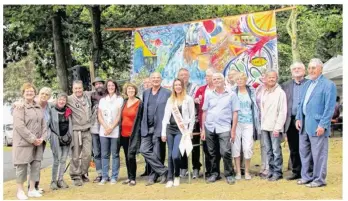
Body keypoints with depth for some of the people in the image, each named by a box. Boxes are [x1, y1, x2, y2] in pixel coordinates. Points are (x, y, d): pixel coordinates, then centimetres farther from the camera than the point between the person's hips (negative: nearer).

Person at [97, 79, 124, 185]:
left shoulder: (119, 99, 3)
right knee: (104, 155, 5)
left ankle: (114, 177, 8)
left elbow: (119, 115, -3)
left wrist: (111, 128, -10)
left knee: (115, 154, 1)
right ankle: (104, 176, 12)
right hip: (103, 131, 3)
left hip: (115, 131, -3)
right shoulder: (102, 100, 14)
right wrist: (106, 127, -7)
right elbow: (99, 115, 8)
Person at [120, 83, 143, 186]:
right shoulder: (124, 102, 10)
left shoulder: (139, 103, -6)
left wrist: (137, 133, -8)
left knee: (131, 156, -11)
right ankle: (129, 177, 19)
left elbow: (140, 119, -5)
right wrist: (120, 130, 13)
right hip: (124, 133, 6)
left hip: (133, 134, -6)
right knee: (127, 156, 10)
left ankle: (133, 178, 0)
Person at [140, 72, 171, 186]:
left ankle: (153, 176, 15)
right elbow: (143, 110, 15)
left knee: (157, 154, 0)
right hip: (147, 128, 5)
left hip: (159, 128, -5)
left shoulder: (167, 93, -2)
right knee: (144, 150, -5)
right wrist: (143, 126, 8)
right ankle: (163, 171, 4)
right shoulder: (145, 93, 14)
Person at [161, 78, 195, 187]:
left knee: (175, 155, -14)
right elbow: (166, 116, 11)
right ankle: (170, 179, 12)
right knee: (170, 155, 5)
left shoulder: (188, 99, 2)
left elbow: (192, 116, 2)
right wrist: (163, 132, 5)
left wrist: (190, 131, -3)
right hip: (170, 129, 4)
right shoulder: (170, 100, 12)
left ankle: (177, 176, 10)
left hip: (181, 130, -4)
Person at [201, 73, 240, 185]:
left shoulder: (231, 95, 2)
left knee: (226, 152, -11)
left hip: (224, 128, -3)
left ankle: (229, 174, 3)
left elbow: (235, 113, 1)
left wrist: (233, 130, -5)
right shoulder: (209, 95, 10)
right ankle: (214, 173, 22)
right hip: (209, 128, 3)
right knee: (212, 153, 9)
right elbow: (205, 112, 12)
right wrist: (203, 129, 8)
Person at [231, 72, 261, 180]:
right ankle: (238, 172, 12)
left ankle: (247, 171, 11)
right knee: (236, 147, 1)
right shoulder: (233, 92, 5)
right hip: (236, 122, 0)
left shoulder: (251, 91, 7)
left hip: (248, 123, 0)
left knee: (248, 148, -5)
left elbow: (255, 107, 9)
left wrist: (257, 124, 5)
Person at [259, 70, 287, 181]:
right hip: (265, 127, 6)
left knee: (276, 150, -3)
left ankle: (277, 172, 6)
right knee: (268, 151, 10)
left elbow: (283, 112, -10)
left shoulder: (280, 92, -6)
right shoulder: (264, 93, 13)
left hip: (275, 127, -6)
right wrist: (261, 125, 8)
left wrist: (277, 127, -14)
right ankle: (271, 171, 19)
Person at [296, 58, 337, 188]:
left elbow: (329, 108, -13)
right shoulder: (306, 85, 16)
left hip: (317, 125, -8)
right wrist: (298, 118, 9)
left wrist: (323, 125, -17)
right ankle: (307, 176, 26)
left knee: (318, 154, -1)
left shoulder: (328, 85, -7)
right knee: (304, 152, 14)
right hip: (304, 124, 8)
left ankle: (319, 179, 11)